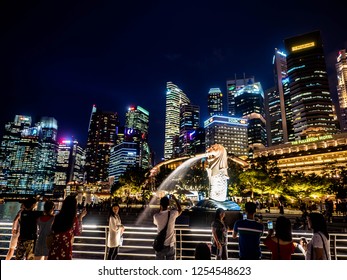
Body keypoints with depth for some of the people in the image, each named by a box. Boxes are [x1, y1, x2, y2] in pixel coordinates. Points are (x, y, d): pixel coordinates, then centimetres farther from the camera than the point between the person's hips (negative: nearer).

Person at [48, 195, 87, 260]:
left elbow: (53, 230, 18)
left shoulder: (57, 217, 2)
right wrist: (80, 218, 8)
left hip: (54, 248, 5)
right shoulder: (74, 218, -10)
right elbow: (78, 232, 5)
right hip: (65, 248, -4)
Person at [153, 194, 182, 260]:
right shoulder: (172, 213, -13)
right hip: (170, 245, 0)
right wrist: (175, 199, 16)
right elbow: (180, 210, 9)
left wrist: (161, 209, 11)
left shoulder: (156, 216, -12)